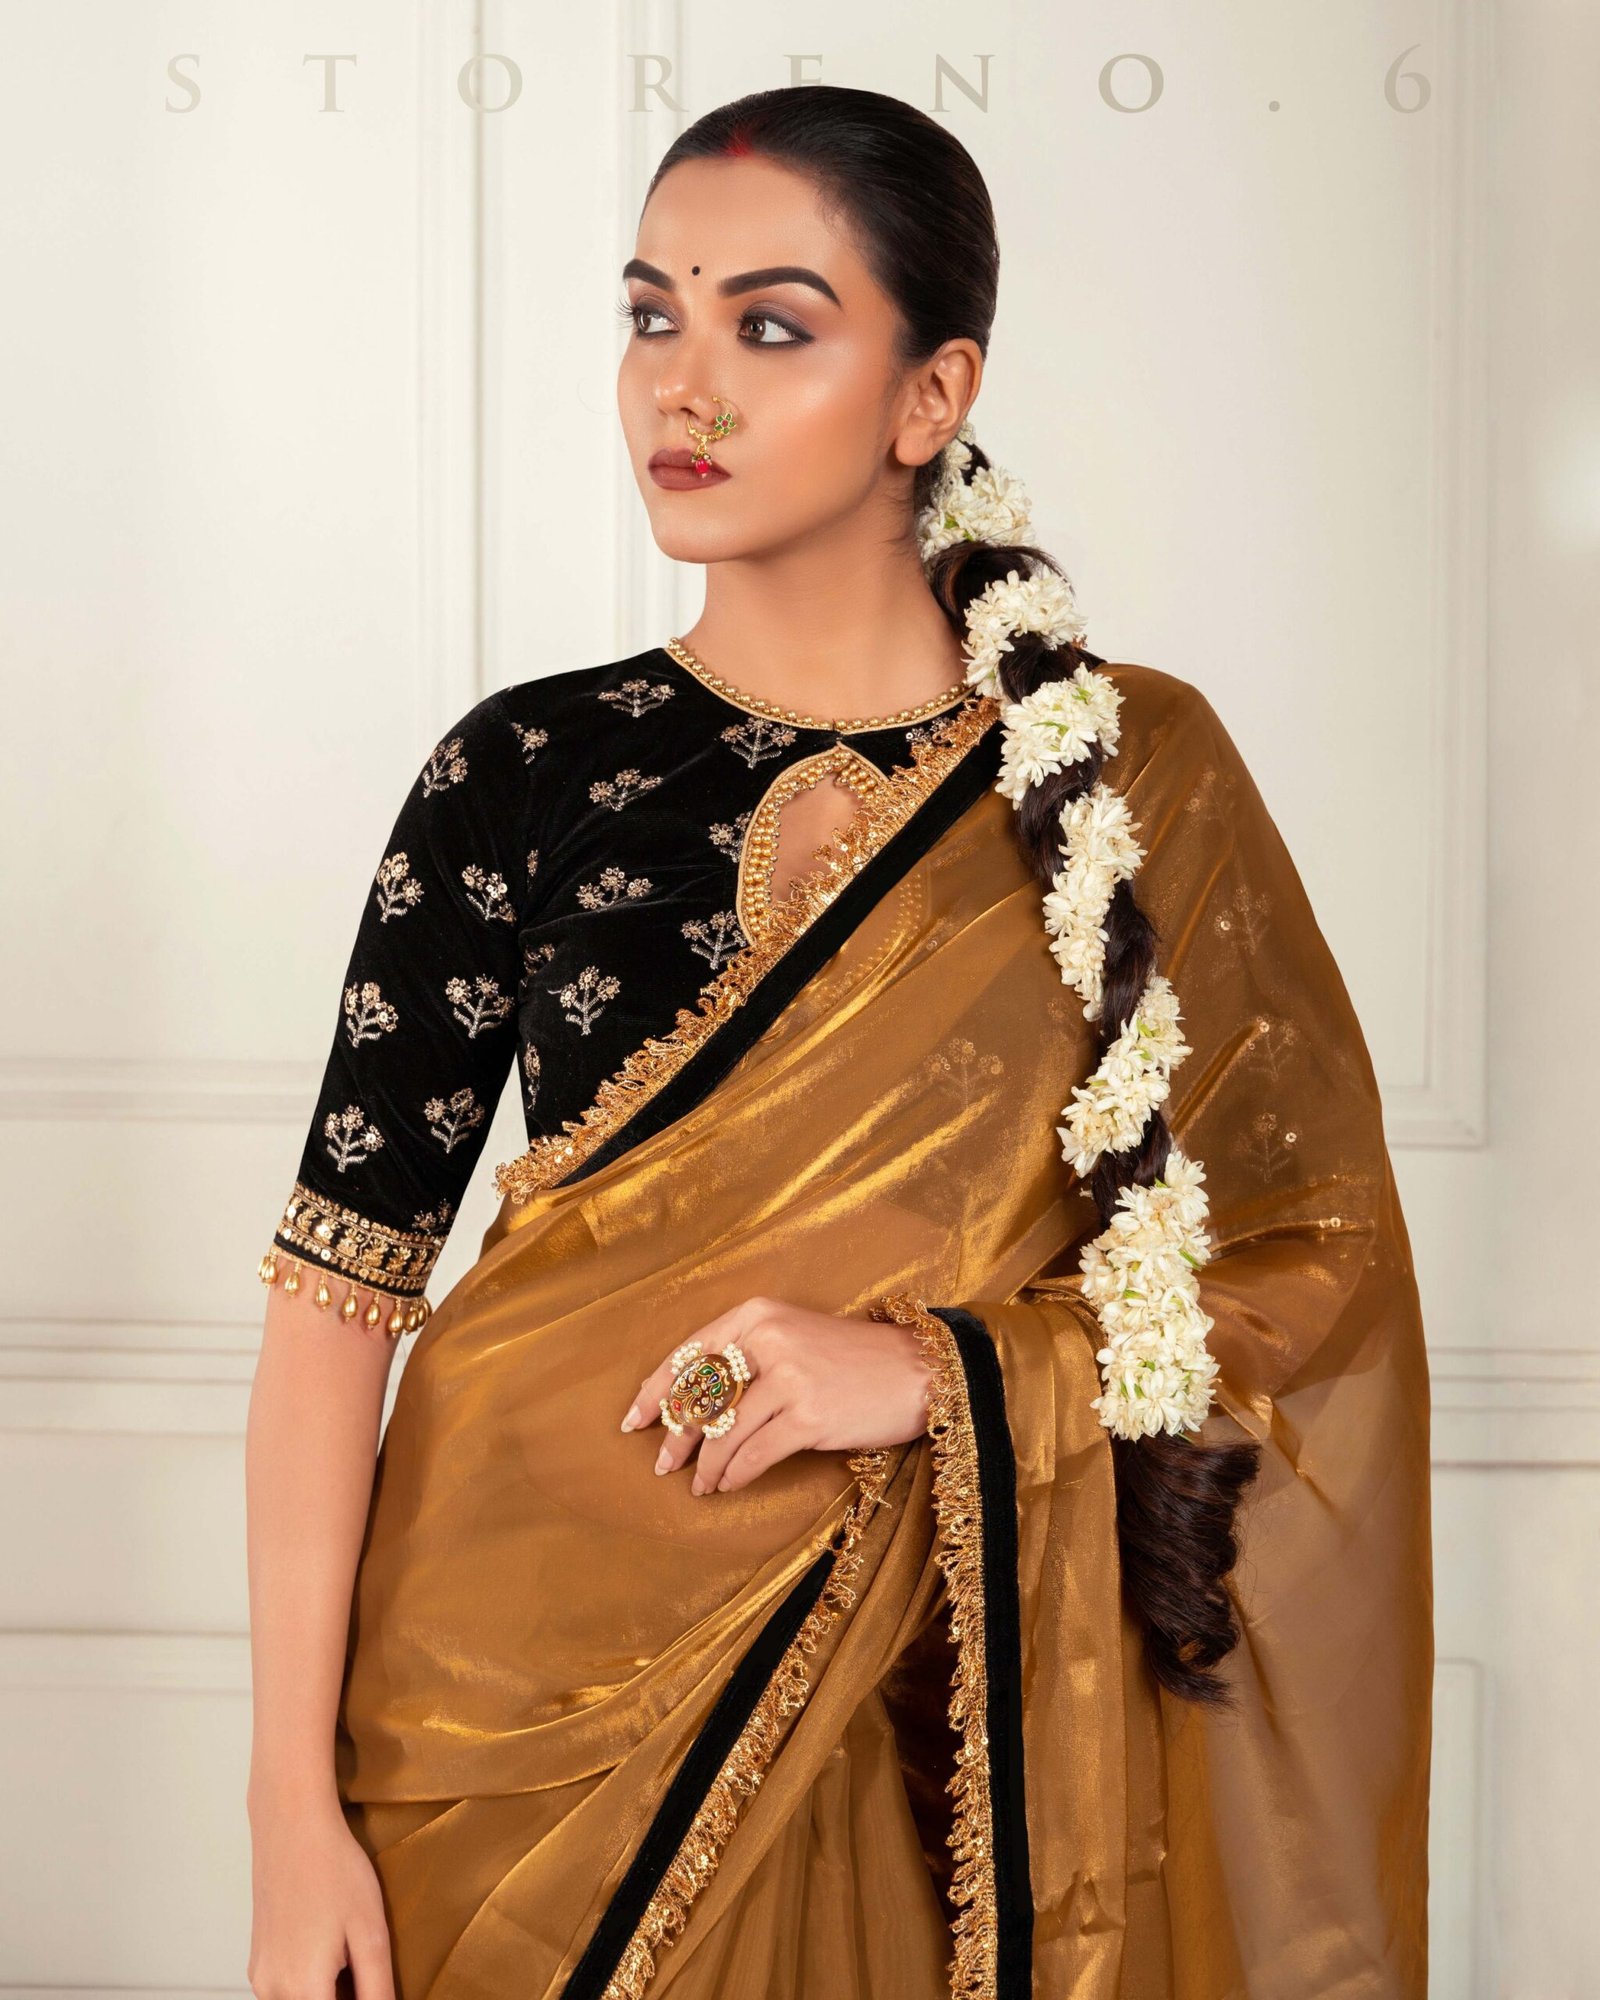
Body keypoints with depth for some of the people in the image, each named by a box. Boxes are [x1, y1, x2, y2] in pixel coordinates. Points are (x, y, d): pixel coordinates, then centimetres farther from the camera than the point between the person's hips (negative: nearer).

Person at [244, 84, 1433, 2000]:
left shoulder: (1133, 772, -2)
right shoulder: (525, 771, -3)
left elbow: (1324, 1258, 0)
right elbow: (340, 1286, -7)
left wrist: (936, 1369, -15)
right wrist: (295, 1819, -13)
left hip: (957, 1717, 0)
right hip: (534, 1709, 0)